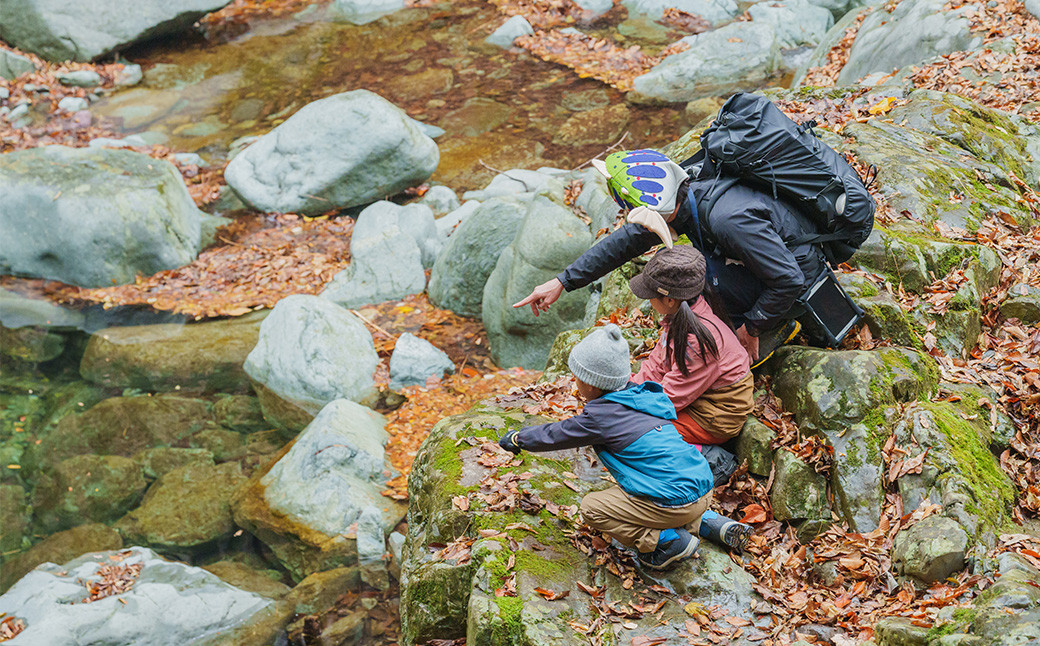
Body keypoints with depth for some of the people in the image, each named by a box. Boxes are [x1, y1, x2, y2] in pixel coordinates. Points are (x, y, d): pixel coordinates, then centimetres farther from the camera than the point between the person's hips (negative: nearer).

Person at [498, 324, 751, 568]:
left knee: (591, 509, 1)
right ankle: (714, 525, 18)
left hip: (675, 500, -8)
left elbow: (553, 436, 7)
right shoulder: (641, 394, 12)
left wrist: (517, 438, 23)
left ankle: (669, 542, -6)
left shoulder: (598, 416, -8)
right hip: (705, 488, 8)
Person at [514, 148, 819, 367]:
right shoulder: (686, 195, -10)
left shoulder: (727, 219, -38)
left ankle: (779, 326, -4)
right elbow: (625, 241, 2)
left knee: (715, 272, -27)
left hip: (801, 270, -8)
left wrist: (751, 328, -19)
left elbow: (789, 279, -33)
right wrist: (562, 282, 2)